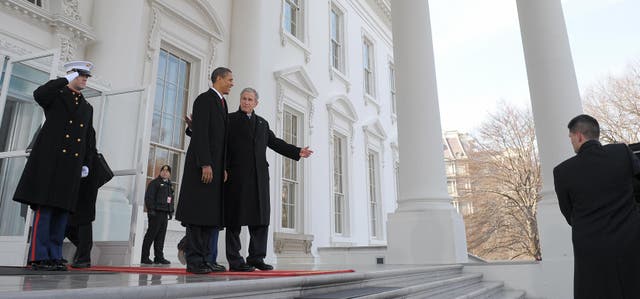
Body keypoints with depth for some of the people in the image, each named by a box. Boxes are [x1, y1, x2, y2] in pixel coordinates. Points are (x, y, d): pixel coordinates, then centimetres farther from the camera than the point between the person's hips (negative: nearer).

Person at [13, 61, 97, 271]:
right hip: (50, 161, -5)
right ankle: (38, 257, -3)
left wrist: (87, 163, 12)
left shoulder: (88, 108, 21)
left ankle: (54, 256, 8)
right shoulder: (56, 95, 8)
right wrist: (66, 79, -11)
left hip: (72, 165, 5)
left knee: (63, 210, 4)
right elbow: (38, 95, -17)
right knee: (44, 208, -6)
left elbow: (90, 139, 19)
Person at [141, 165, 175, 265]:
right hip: (156, 212, -7)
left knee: (161, 236, 8)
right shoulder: (154, 183, -2)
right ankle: (144, 257, 1)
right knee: (151, 235, -5)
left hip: (164, 213, 7)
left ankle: (159, 257, 12)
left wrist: (171, 211, 16)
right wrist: (151, 210, -17)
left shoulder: (169, 185, 20)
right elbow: (148, 197, -10)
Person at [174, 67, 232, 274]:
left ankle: (204, 259, 11)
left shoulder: (222, 102, 21)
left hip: (216, 166, 9)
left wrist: (223, 167, 13)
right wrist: (205, 164, -21)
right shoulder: (204, 99, -5)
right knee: (197, 213, -6)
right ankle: (194, 261, -1)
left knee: (211, 214, 7)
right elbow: (200, 133, -14)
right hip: (203, 165, -9)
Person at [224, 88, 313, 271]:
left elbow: (275, 142, 20)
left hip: (259, 176, 5)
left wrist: (297, 151, 12)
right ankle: (235, 261, 4)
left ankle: (256, 257, 11)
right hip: (236, 176, -5)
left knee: (261, 217, 3)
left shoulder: (262, 123, 23)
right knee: (235, 218, -2)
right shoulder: (230, 120, 9)